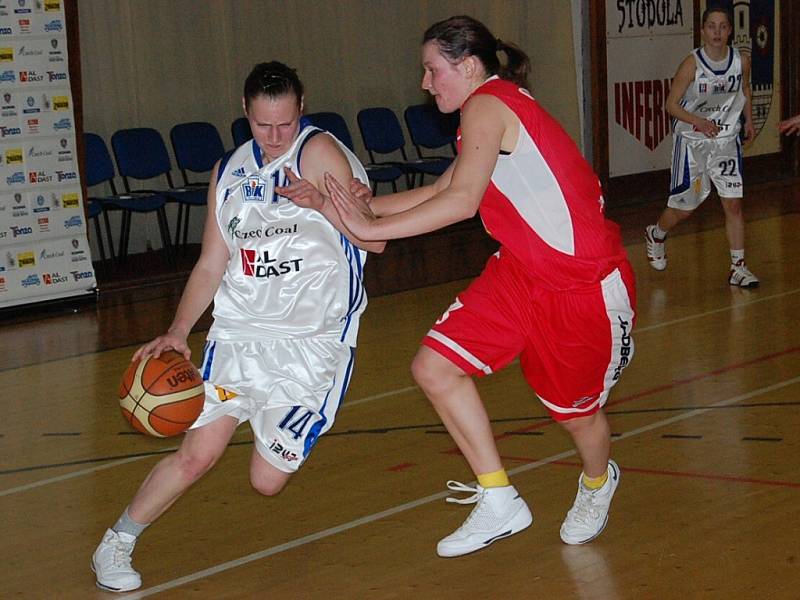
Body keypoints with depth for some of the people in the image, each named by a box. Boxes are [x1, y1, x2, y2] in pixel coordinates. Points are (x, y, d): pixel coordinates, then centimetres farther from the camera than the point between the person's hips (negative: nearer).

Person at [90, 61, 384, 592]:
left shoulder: (320, 153, -8)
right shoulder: (230, 173, 10)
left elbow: (375, 240, -12)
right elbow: (211, 264, 15)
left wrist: (320, 204, -28)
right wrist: (179, 331, 3)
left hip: (313, 344, -3)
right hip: (239, 332, 3)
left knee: (267, 480, -4)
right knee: (197, 454, -9)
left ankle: (288, 437, 30)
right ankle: (115, 546, 10)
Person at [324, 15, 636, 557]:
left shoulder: (487, 105, -17)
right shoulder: (500, 107, 13)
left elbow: (461, 201, -29)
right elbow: (441, 191, 19)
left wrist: (372, 227, -23)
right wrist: (366, 205, 10)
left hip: (585, 284, -9)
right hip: (522, 273, 9)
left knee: (577, 409, 11)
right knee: (435, 366, -4)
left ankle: (598, 483, 46)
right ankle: (500, 503, 7)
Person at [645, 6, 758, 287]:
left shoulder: (742, 61, -6)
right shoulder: (692, 64, -18)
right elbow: (671, 104, -14)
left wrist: (748, 121, 9)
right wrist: (699, 121, -27)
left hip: (726, 140, 3)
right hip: (691, 141, -3)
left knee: (733, 203, -5)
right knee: (684, 207, 8)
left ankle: (738, 268, 1)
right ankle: (656, 235, 40)